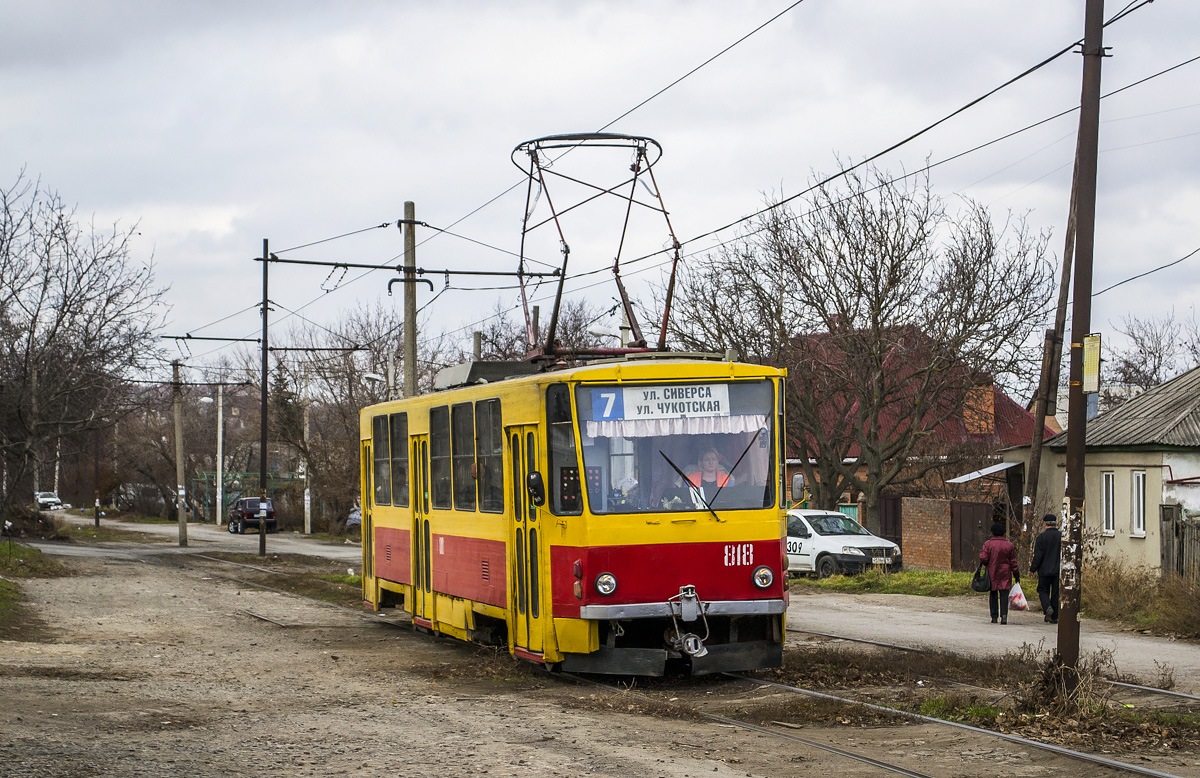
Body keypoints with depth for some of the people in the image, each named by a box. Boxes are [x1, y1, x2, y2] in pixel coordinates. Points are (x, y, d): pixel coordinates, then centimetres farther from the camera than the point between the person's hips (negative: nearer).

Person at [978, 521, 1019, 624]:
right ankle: (1004, 615, -16)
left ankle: (994, 616, 9)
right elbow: (1013, 562, 3)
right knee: (1004, 594, -1)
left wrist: (981, 560, 13)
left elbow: (984, 558, -11)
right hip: (1005, 573, 0)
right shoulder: (1009, 545, 0)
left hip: (992, 573, 0)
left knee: (993, 594, 10)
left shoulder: (988, 544, -5)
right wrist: (1017, 575, 8)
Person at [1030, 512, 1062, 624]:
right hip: (1059, 571, 3)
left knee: (1043, 590, 11)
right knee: (1056, 593, 7)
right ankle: (1054, 617, 8)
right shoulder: (1062, 536, 1)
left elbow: (1038, 556, -9)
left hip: (1045, 570, -3)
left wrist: (1033, 569, 0)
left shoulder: (1041, 537, -8)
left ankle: (1047, 607, -16)